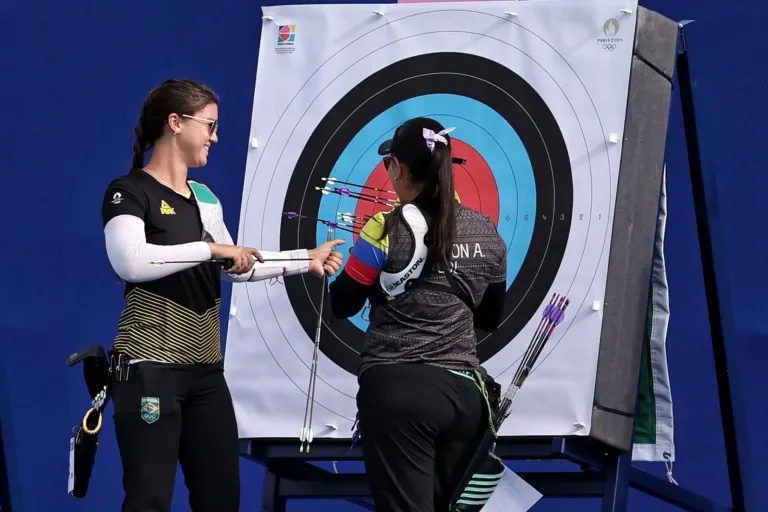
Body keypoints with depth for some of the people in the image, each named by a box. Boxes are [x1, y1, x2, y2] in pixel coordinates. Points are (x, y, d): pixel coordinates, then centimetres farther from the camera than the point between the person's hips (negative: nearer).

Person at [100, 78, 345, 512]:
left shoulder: (204, 196, 15)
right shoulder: (130, 191, -8)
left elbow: (234, 269, 23)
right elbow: (129, 261, -25)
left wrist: (306, 261, 19)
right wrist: (211, 248, -21)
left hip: (206, 370, 8)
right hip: (149, 368, -8)